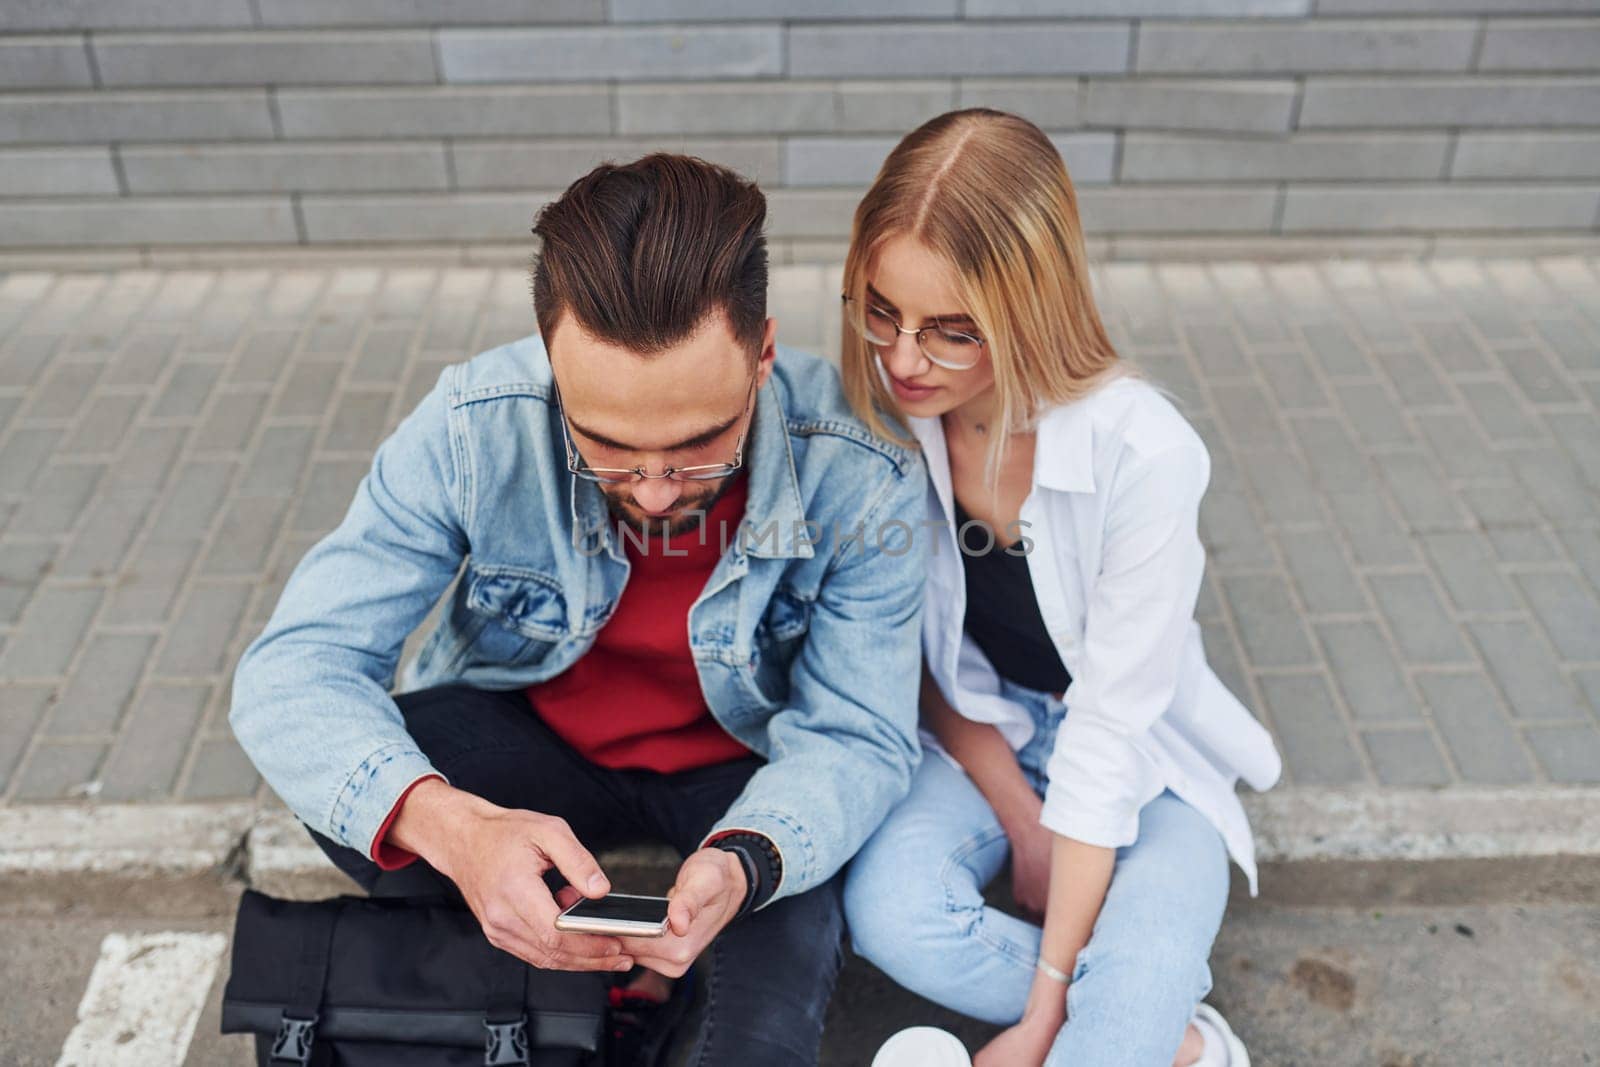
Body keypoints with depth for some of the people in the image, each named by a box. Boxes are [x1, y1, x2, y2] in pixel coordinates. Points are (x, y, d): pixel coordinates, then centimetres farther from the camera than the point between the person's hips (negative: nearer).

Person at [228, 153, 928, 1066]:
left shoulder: (863, 475, -28)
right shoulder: (473, 429, -27)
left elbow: (856, 740, -20)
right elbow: (292, 670, -26)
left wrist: (743, 860, -44)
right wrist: (450, 825, -47)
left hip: (748, 765, -2)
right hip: (532, 741, 3)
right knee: (327, 770, -26)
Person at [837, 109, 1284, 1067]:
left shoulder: (1143, 455, -28)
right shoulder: (882, 413, -18)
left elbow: (1109, 726, -23)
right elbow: (916, 656, -4)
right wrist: (1022, 823, -10)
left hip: (1139, 760, -3)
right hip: (979, 734, 4)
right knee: (888, 912, -26)